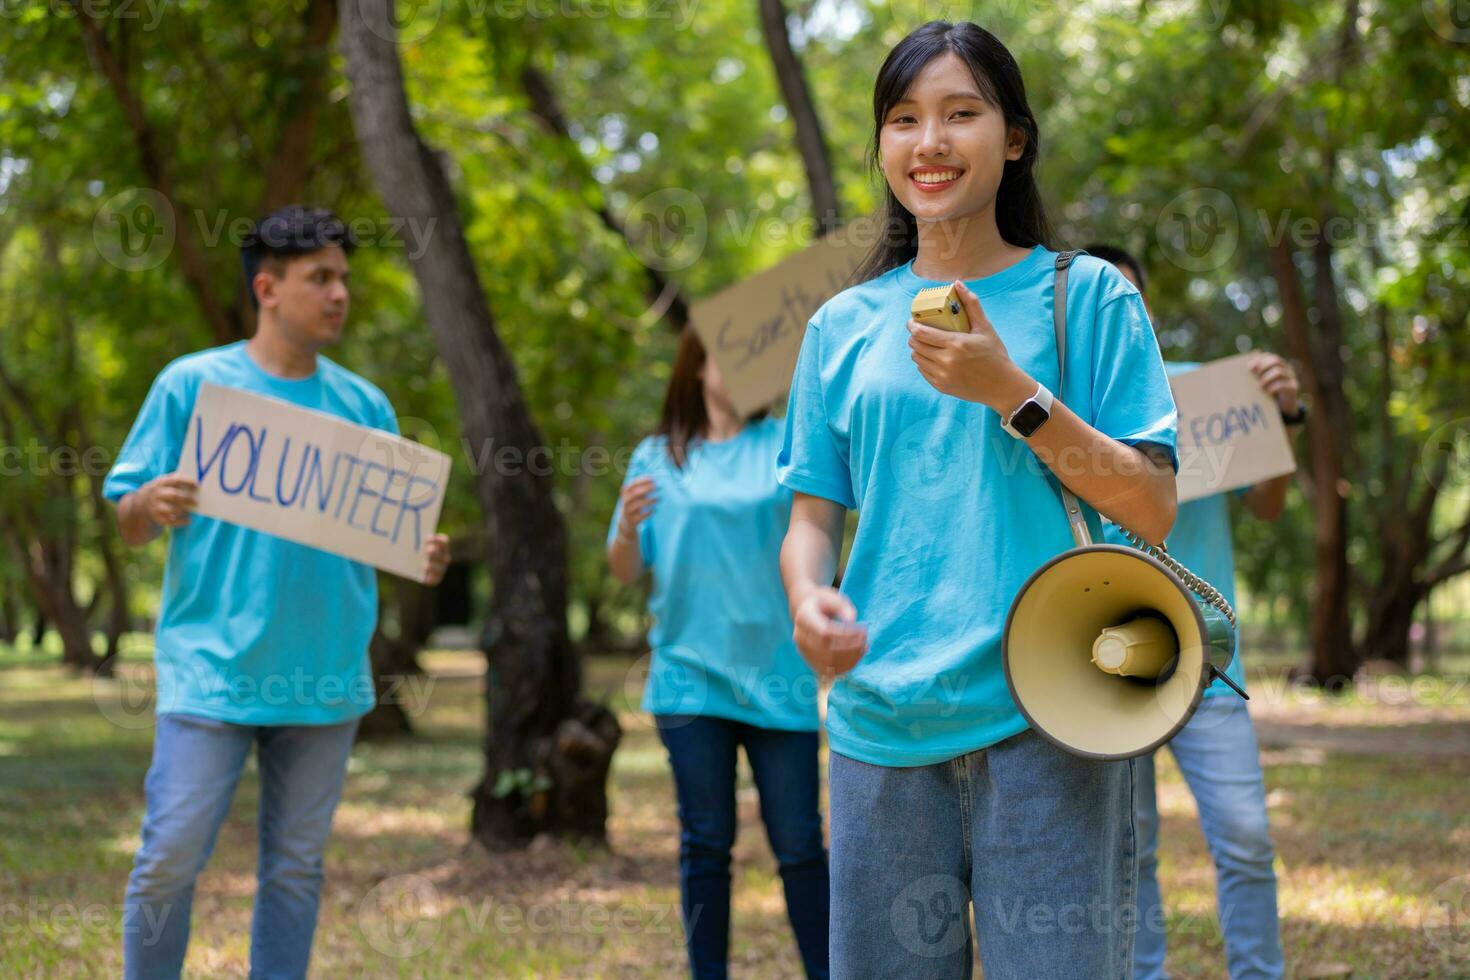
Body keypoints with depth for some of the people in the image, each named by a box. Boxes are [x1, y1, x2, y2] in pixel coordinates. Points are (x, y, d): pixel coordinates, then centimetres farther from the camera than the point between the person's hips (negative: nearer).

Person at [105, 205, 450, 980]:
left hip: (326, 676, 3)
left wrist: (424, 558, -8)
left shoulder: (364, 406, 10)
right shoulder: (193, 384, 0)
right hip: (210, 671, -3)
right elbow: (128, 525, 0)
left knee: (296, 866, 10)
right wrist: (152, 505, -22)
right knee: (171, 857, -5)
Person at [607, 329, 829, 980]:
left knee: (799, 842, 1)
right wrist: (629, 527, -14)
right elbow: (624, 571, 6)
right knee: (706, 843, 6)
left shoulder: (783, 443, 5)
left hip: (776, 675, -1)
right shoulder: (657, 458, 7)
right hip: (691, 675, 1)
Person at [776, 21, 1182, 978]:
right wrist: (809, 600, -10)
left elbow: (1154, 510, -1)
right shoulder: (844, 325, 12)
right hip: (882, 721, 3)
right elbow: (813, 513, 13)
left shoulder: (1085, 295, 3)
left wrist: (1011, 392, -12)